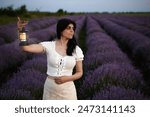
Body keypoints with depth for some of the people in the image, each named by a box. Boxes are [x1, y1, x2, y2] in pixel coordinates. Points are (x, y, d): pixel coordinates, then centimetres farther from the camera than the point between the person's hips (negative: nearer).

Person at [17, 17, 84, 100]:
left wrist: (67, 78, -17)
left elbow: (79, 73, 2)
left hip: (67, 90, 0)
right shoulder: (49, 46, -7)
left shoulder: (76, 50, -4)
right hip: (50, 88, 0)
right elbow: (26, 48, -19)